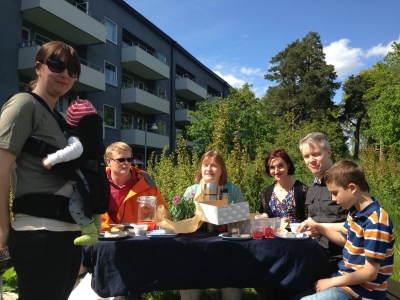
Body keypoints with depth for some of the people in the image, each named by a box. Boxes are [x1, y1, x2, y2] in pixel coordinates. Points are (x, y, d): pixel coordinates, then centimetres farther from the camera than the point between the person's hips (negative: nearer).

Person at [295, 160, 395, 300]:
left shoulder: (376, 222, -25)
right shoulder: (355, 213, 2)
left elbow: (370, 273, -24)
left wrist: (332, 282, -16)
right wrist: (317, 227, 7)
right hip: (346, 279, 9)